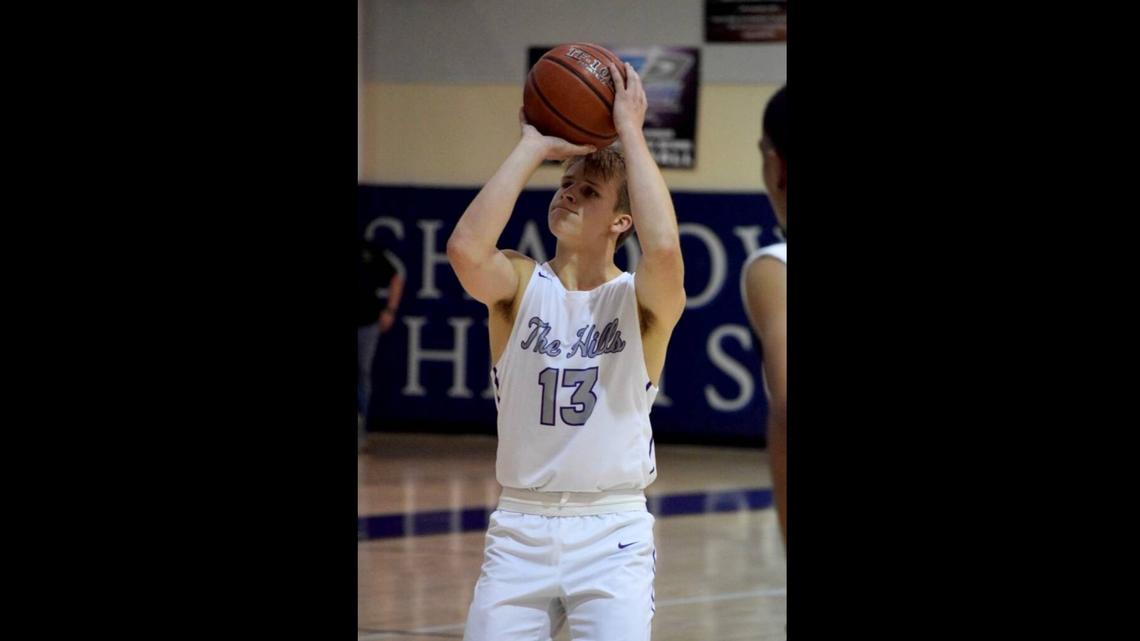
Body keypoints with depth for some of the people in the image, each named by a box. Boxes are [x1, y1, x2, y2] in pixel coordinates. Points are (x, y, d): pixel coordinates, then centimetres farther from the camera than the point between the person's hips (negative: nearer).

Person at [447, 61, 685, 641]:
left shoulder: (640, 300, -2)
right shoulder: (520, 285, 2)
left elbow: (663, 248, -26)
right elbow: (465, 247, -20)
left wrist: (629, 131, -17)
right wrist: (534, 146, -13)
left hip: (612, 535, -2)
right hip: (519, 530, 2)